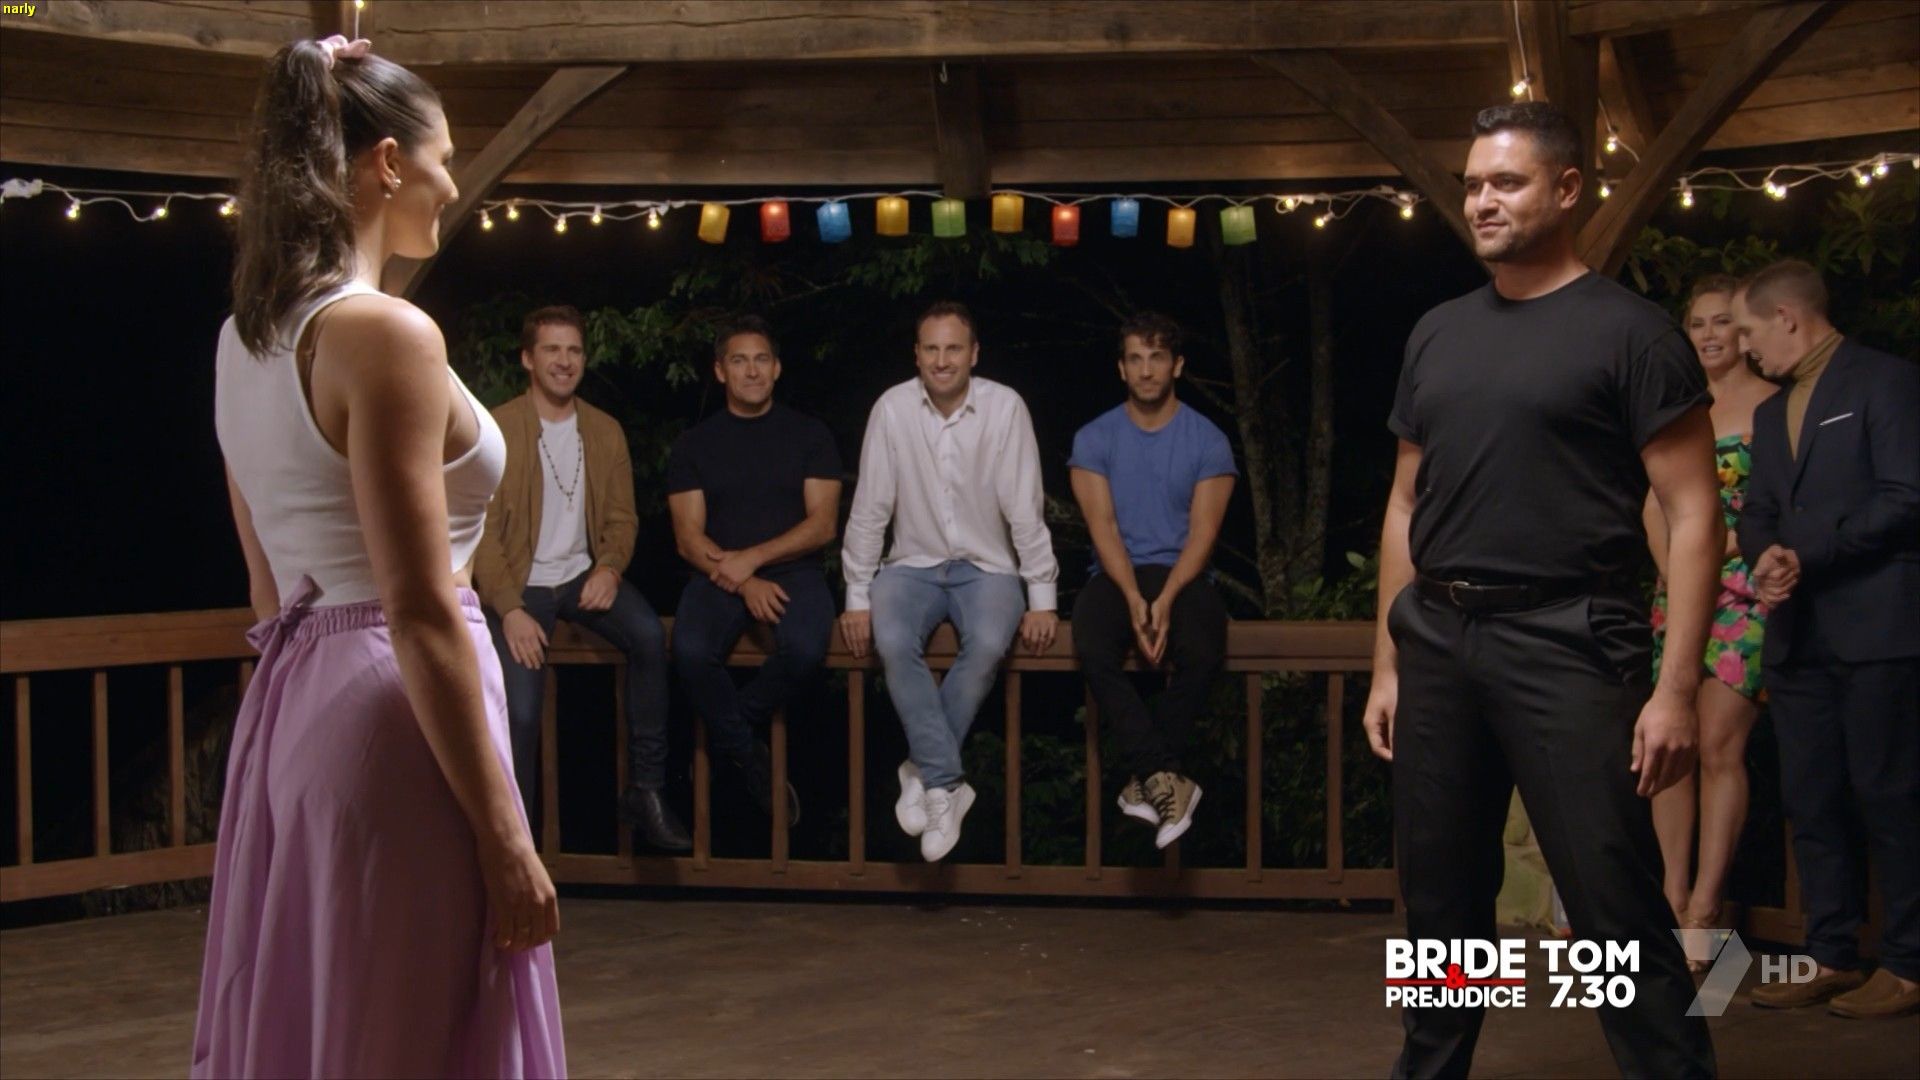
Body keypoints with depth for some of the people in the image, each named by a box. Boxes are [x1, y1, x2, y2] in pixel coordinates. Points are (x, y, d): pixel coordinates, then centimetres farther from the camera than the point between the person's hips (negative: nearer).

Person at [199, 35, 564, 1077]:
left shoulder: (244, 337, 10)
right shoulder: (387, 332, -16)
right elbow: (421, 612, -19)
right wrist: (504, 835, -16)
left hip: (291, 703, 9)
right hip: (392, 712, -9)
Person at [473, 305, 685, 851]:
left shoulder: (605, 432, 8)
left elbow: (621, 518, 11)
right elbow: (482, 529, -8)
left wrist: (608, 568, -11)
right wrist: (509, 609, -18)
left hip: (583, 575, 3)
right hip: (520, 582, -3)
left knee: (650, 635, -27)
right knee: (521, 711, -21)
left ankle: (646, 790, -18)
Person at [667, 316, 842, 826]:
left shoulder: (809, 435, 8)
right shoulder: (694, 444, 10)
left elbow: (822, 525, 0)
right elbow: (688, 537, 1)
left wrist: (753, 558, -14)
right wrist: (745, 585, -16)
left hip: (792, 569, -1)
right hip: (719, 576, 1)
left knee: (804, 647, -34)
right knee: (691, 651, -31)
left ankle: (731, 731, -6)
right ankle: (750, 756, -8)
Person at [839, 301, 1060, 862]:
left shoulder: (1005, 407, -10)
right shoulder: (892, 408, -7)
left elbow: (1025, 510, -8)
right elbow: (869, 509, -3)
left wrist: (1041, 598, -9)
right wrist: (857, 596, -6)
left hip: (986, 567, -1)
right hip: (913, 565, 1)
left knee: (988, 647, -32)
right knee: (892, 643, -30)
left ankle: (926, 772, -15)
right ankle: (947, 783, -23)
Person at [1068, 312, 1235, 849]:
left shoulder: (1208, 440, 4)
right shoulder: (1094, 438, 6)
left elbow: (1203, 531, -4)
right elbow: (1103, 525, -4)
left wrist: (1166, 599, -20)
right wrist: (1134, 598, -20)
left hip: (1183, 573, 0)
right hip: (1117, 574, 1)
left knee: (1203, 654, -33)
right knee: (1092, 649, -33)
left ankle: (1146, 778, -17)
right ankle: (1167, 777, -30)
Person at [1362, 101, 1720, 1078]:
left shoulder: (1627, 331, -3)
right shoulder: (1438, 334, 14)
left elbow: (1692, 514, -7)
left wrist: (1676, 686, -15)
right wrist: (1388, 664, 14)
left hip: (1565, 640, -5)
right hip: (1439, 639, 6)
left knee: (1616, 908, -6)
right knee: (1439, 898, 12)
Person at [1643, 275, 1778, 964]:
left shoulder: (1772, 405, -1)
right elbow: (1654, 503, 12)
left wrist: (1731, 541, -15)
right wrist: (1675, 571, -1)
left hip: (1744, 590, -5)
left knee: (1719, 744, -11)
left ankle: (1704, 907, -6)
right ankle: (1672, 899, 5)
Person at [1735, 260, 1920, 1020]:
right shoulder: (1772, 413, 21)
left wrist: (1807, 555, -14)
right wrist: (1766, 555, -5)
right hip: (1799, 633, 8)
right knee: (1811, 801, 7)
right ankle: (1831, 957, 14)